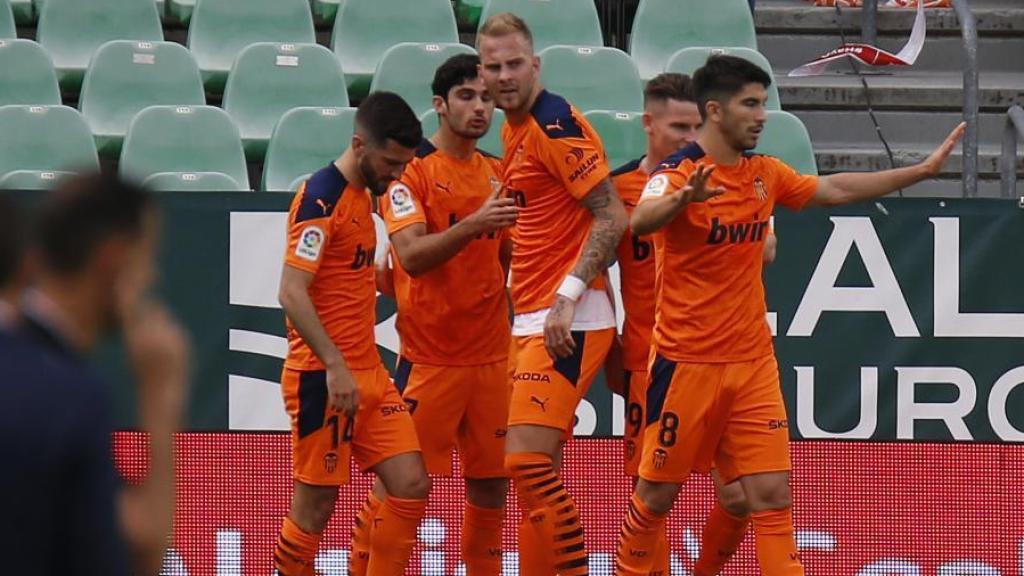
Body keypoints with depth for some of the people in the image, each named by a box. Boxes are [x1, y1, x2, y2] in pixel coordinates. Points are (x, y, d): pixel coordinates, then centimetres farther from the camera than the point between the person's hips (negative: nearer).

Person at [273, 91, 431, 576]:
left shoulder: (362, 196, 14)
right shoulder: (321, 196, -14)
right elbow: (291, 293, -21)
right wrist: (335, 366, -25)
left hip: (367, 375, 9)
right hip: (323, 377, -9)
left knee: (412, 485, 2)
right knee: (317, 504, -2)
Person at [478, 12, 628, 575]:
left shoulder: (556, 124, -12)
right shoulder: (513, 130, 16)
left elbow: (612, 217, -16)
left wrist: (568, 297, -20)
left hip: (569, 324, -10)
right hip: (531, 319, 10)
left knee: (528, 459, -15)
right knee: (529, 466, 9)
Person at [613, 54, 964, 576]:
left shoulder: (764, 174, 7)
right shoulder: (678, 172, -13)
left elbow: (834, 189, 20)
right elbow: (641, 221, -33)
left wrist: (923, 170, 19)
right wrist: (685, 197, -54)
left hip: (752, 363, 5)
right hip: (687, 361, -5)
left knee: (772, 494, -3)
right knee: (658, 493, 6)